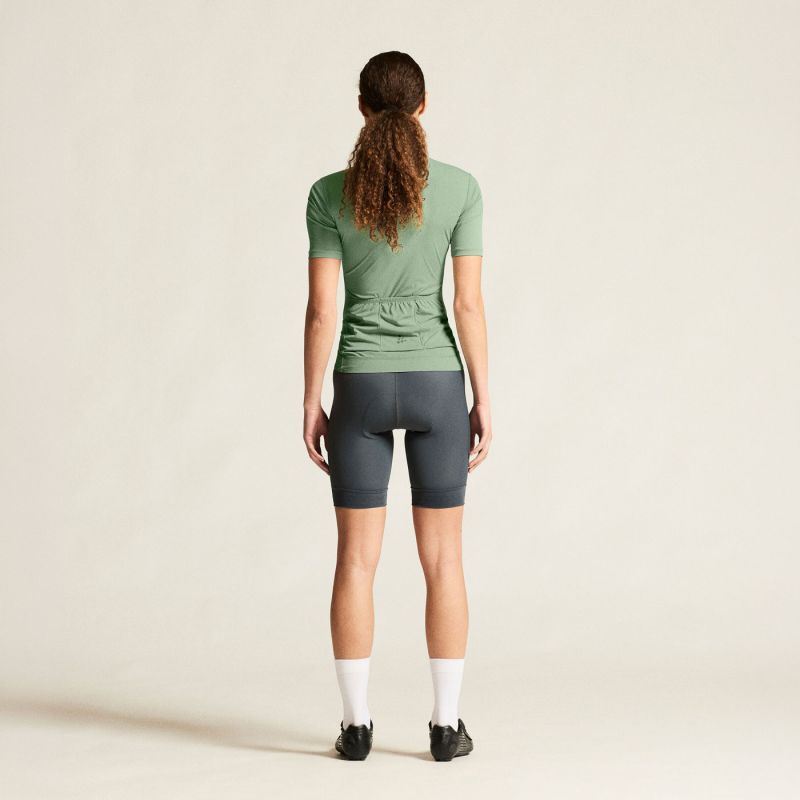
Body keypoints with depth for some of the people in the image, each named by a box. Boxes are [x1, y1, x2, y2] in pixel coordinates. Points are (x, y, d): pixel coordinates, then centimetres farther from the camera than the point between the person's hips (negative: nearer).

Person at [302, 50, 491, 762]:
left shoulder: (330, 193, -5)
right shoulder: (460, 187, -6)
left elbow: (321, 310, -6)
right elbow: (468, 304, -6)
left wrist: (312, 404, 2)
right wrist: (483, 402, 0)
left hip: (362, 387, 0)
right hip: (435, 383, 0)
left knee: (357, 560, 7)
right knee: (442, 559, 7)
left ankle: (357, 725, 9)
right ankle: (446, 725, 9)